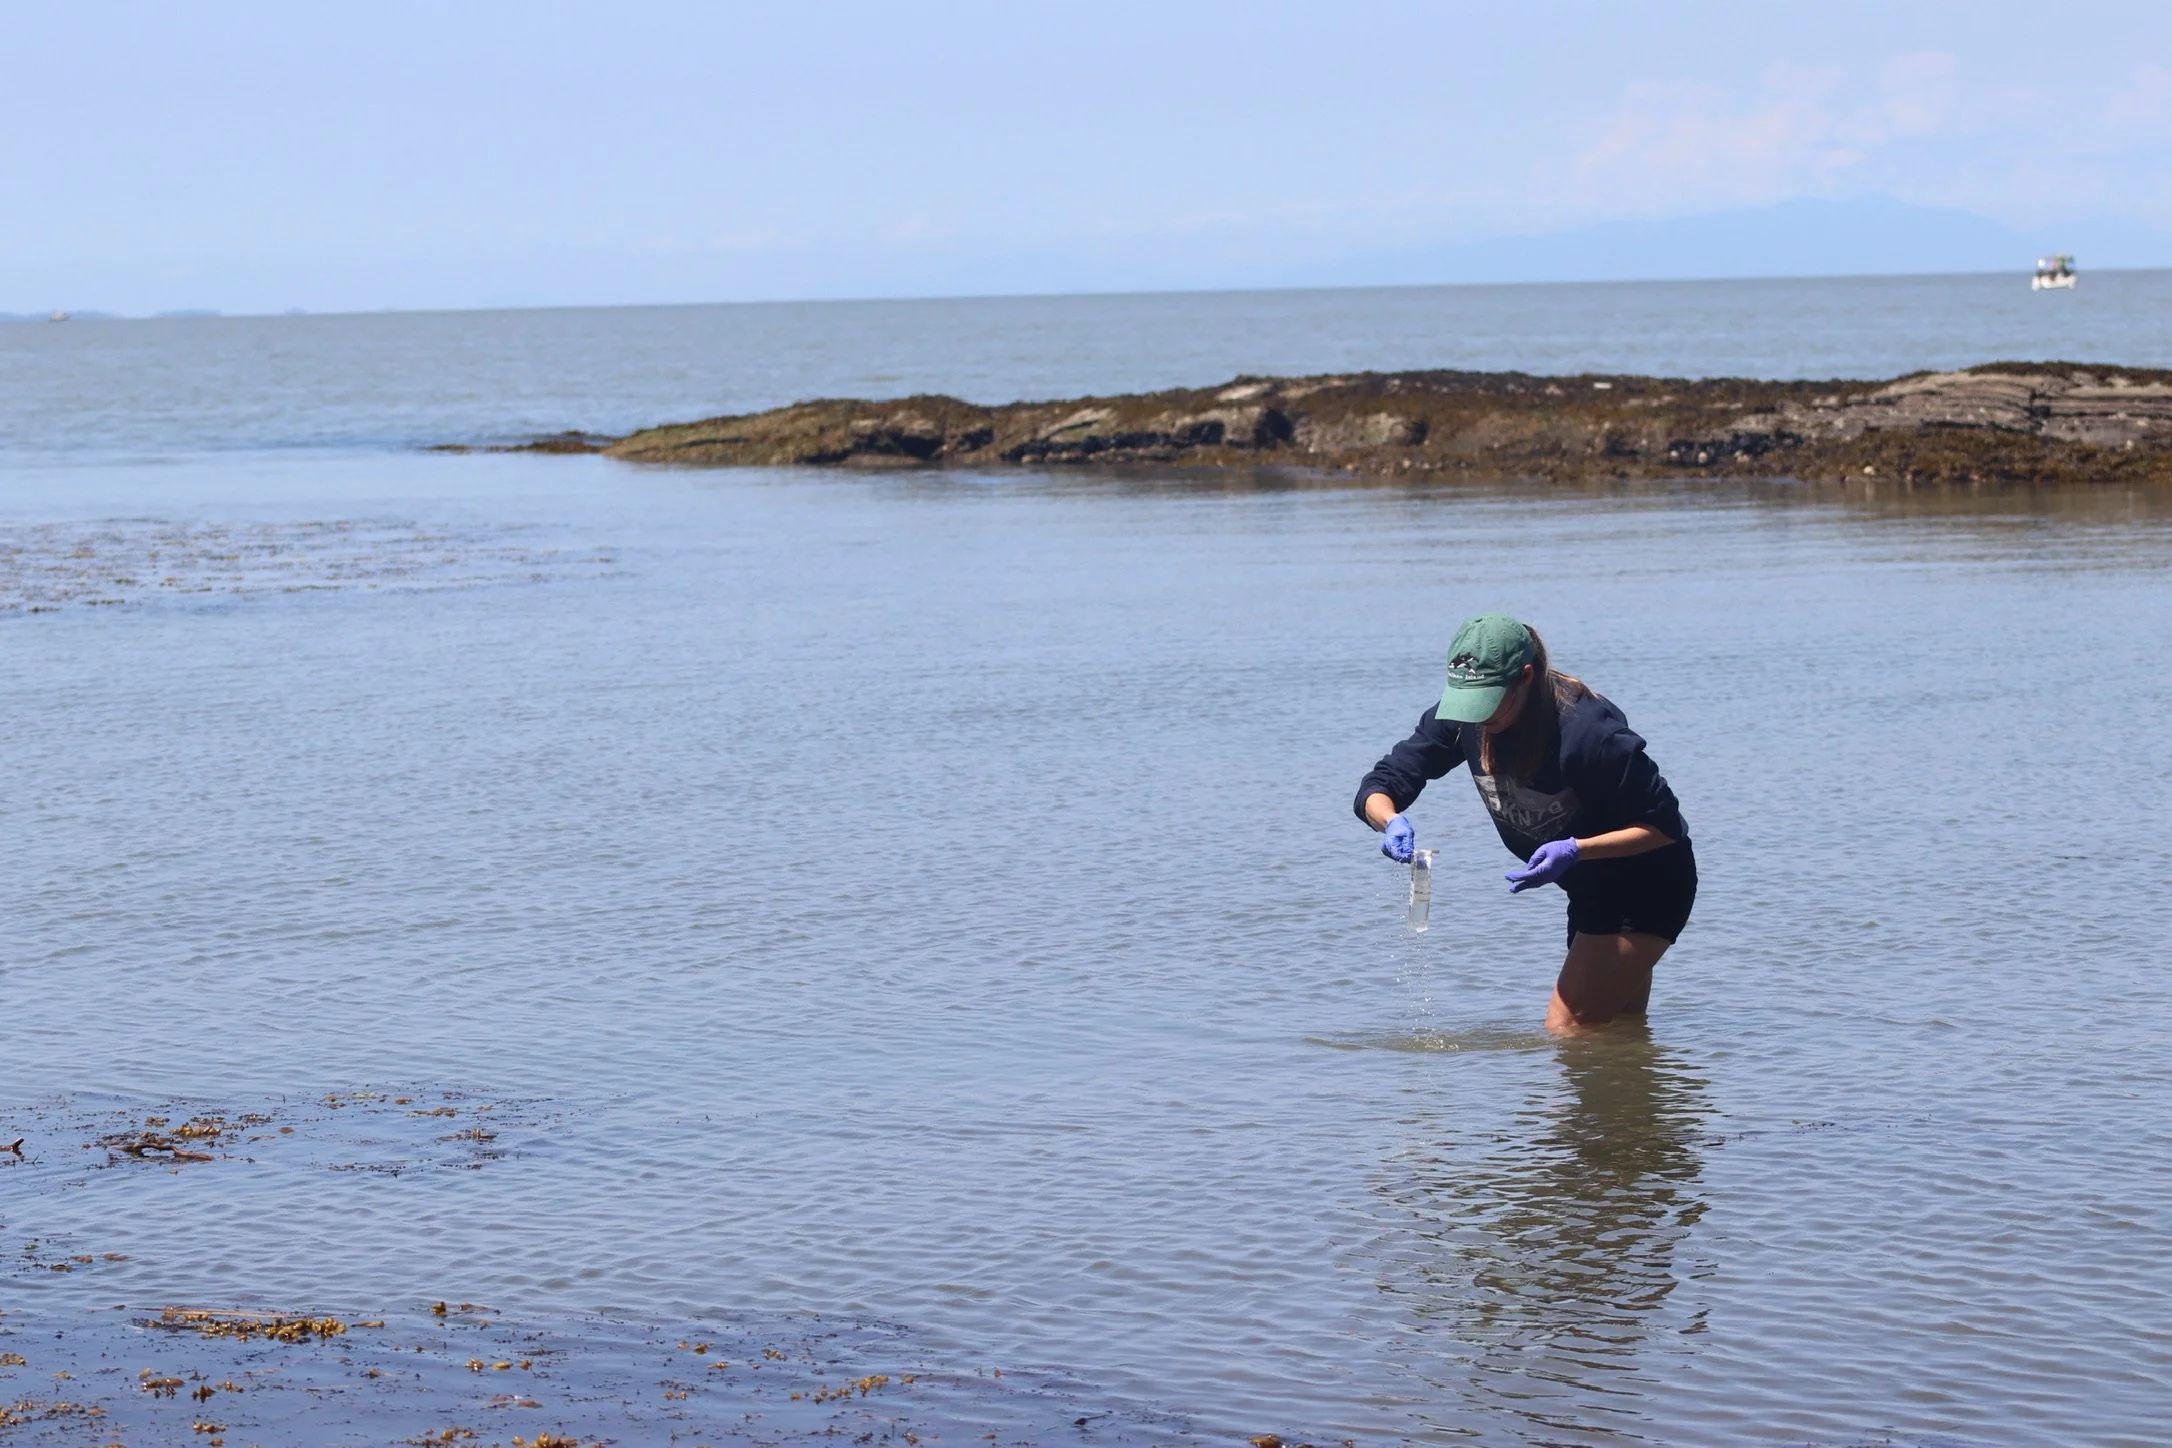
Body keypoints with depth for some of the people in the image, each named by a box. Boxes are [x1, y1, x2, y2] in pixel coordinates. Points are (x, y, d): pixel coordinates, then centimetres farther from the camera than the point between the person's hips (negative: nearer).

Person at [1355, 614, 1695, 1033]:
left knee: (1566, 1031, -14)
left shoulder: (1584, 729, -32)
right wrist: (1392, 821, -32)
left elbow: (1666, 824, -25)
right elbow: (1380, 785, -9)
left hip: (1648, 888, -8)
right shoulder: (1461, 717, -13)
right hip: (1590, 890, 8)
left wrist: (1576, 850, -36)